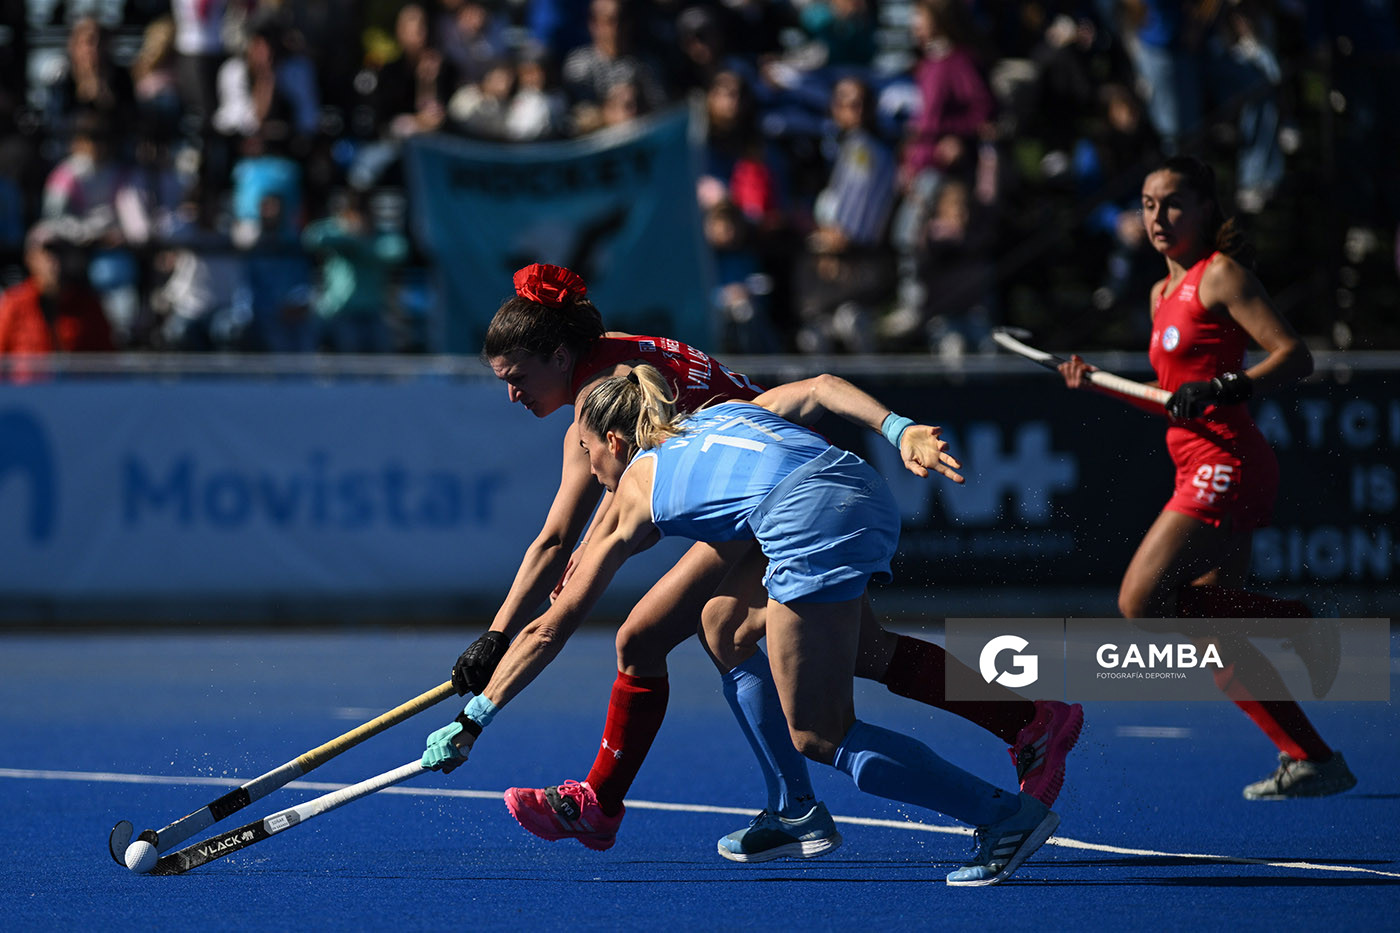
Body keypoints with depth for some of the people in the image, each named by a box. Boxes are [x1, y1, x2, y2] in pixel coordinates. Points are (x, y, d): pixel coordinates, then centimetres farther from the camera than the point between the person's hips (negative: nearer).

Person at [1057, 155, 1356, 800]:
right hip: (1199, 469, 10)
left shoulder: (1221, 275, -6)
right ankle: (1312, 760, 9)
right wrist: (1097, 384, 15)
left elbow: (1295, 357, -14)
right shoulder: (1165, 293, 20)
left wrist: (1227, 389, -27)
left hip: (1226, 463, -10)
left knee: (1142, 603, -16)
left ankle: (1291, 622, -7)